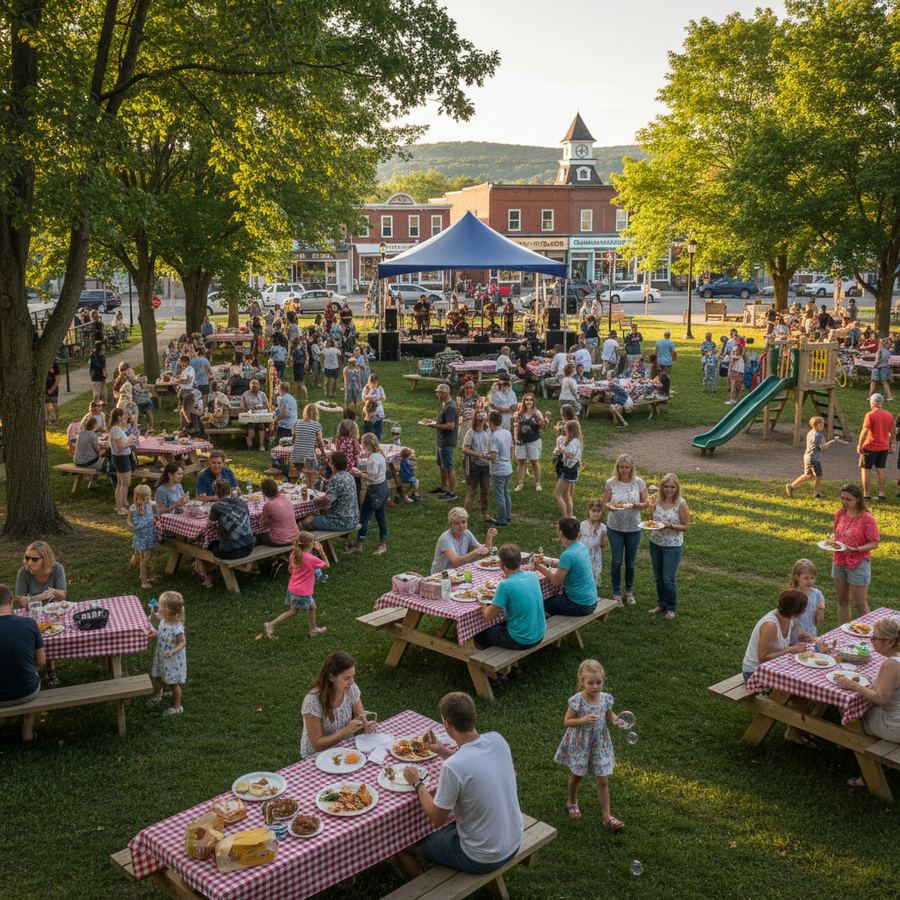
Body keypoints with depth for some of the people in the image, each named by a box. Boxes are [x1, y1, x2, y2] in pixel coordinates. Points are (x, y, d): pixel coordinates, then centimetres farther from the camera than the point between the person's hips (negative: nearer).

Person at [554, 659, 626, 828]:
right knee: (577, 776, 20)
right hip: (580, 744, -2)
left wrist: (617, 721, -19)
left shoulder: (606, 699, -12)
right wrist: (584, 720, -32)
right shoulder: (577, 701, -24)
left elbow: (609, 717, 3)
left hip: (599, 744, 3)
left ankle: (607, 817, 17)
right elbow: (567, 721, -17)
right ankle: (571, 802, 47)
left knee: (603, 781, 6)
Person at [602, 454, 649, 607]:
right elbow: (604, 503, -3)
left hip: (633, 528, 1)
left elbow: (645, 503, 0)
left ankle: (629, 591, 34)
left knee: (630, 562, 14)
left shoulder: (639, 483, -6)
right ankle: (616, 593, 23)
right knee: (616, 561, 7)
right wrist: (611, 506, -25)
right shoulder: (610, 483, -8)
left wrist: (634, 505, -20)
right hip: (615, 527, -1)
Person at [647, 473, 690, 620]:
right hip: (655, 543, 5)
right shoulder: (657, 500, -1)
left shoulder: (681, 503, -13)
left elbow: (686, 526, -9)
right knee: (658, 577, 15)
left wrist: (670, 526, -23)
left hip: (672, 546, -5)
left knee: (668, 579, -1)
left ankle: (671, 608, 18)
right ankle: (661, 604, 33)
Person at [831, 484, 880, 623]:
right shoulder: (840, 514, 1)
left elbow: (874, 543, -14)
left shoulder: (867, 518, -16)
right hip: (839, 562, 6)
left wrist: (856, 549, -28)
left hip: (858, 564, -6)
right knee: (842, 601, 14)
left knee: (860, 605, 0)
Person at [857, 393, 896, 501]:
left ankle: (866, 494, 5)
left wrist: (859, 445, -10)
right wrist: (891, 444, 19)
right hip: (884, 447, 6)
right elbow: (894, 432, 9)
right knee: (880, 470, 13)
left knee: (865, 469, 5)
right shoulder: (889, 415, 4)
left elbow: (865, 431, -18)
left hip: (870, 447, -5)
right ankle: (882, 494, 12)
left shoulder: (870, 415, -15)